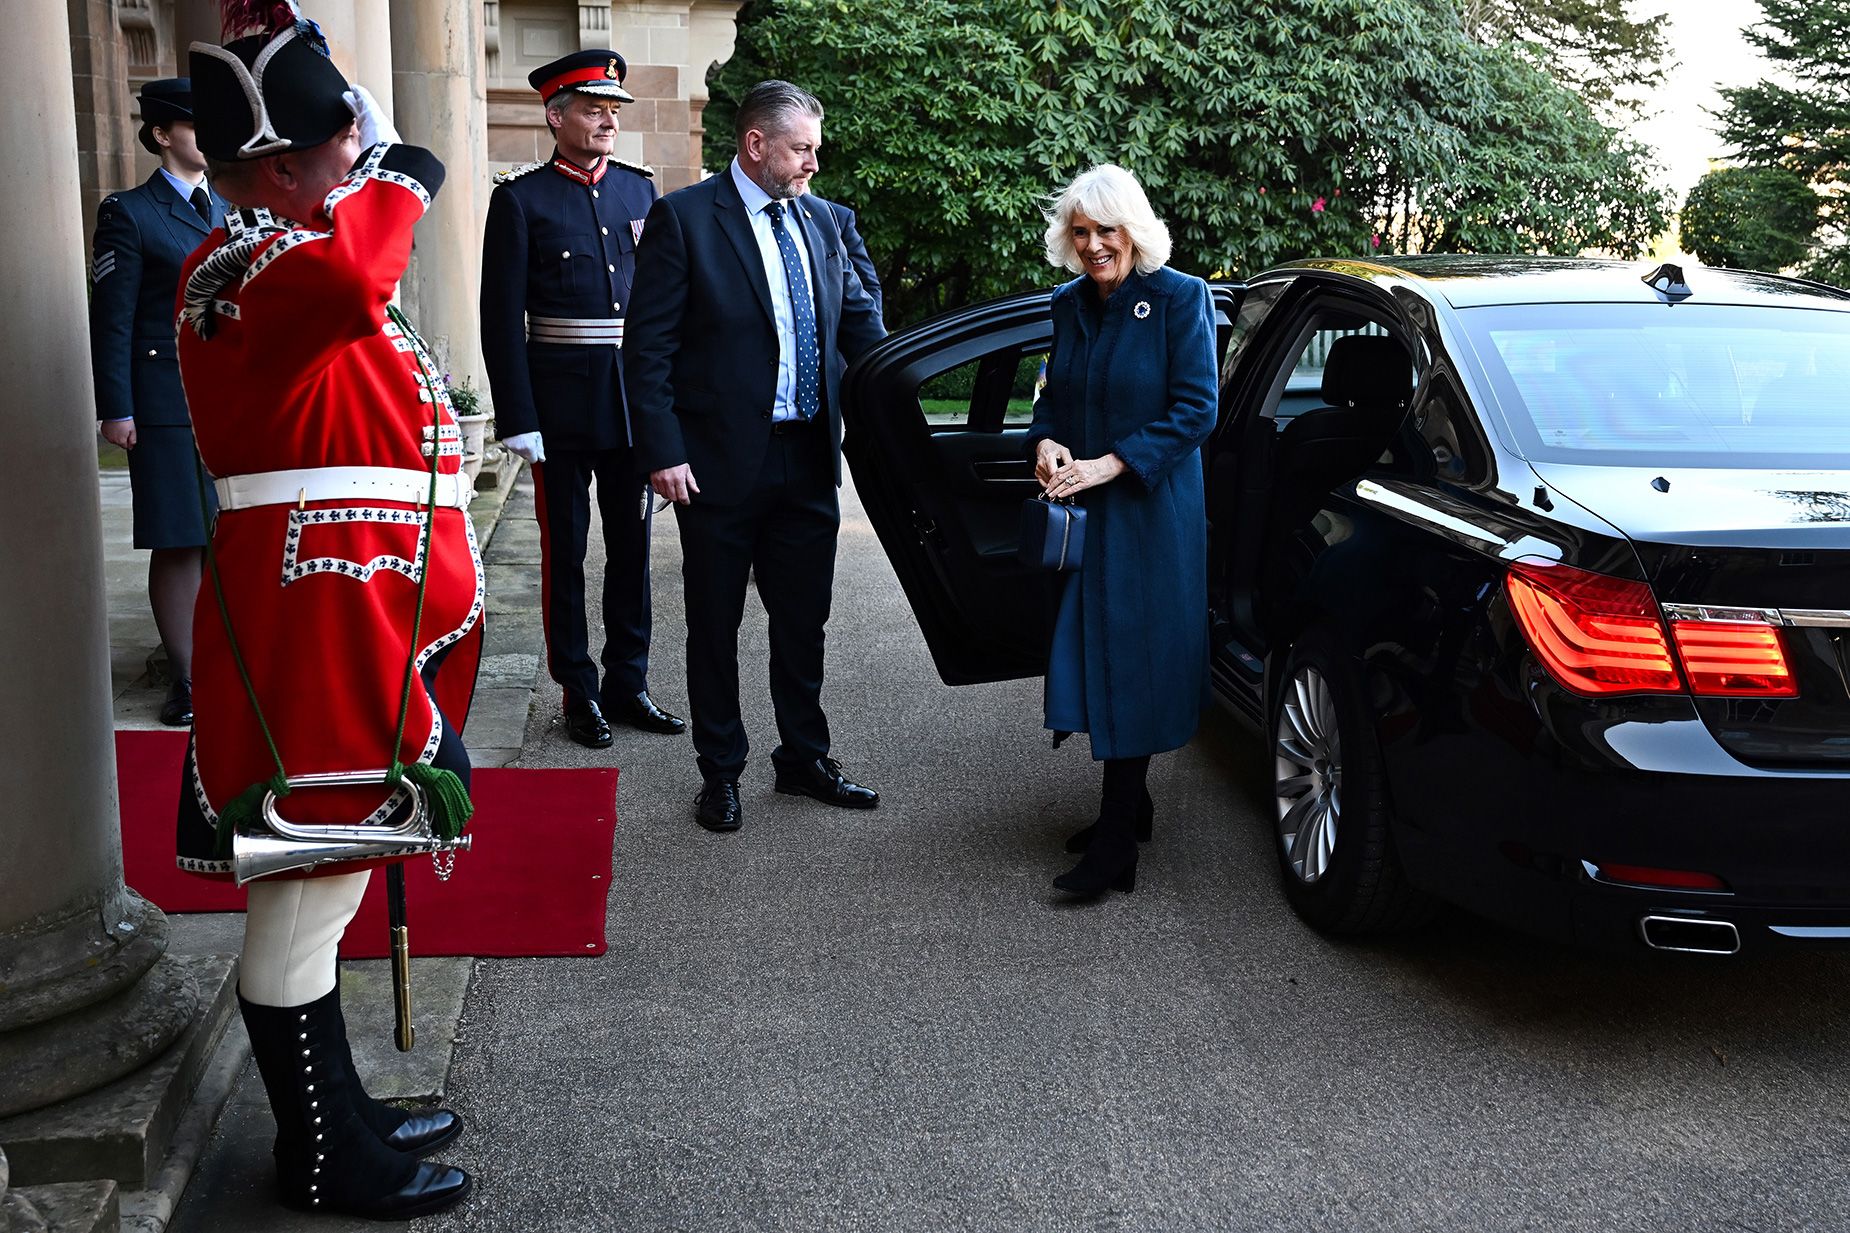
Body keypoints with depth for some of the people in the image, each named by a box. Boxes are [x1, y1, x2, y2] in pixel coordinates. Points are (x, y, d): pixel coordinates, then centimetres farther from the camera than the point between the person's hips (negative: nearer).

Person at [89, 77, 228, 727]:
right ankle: (186, 679, 9)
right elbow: (111, 320, -4)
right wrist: (115, 409, -10)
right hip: (169, 403, -5)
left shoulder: (230, 212, 16)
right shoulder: (129, 214, -1)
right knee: (178, 544, 0)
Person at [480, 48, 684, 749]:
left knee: (632, 543, 11)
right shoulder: (521, 198, -4)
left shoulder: (639, 188, 9)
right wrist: (517, 419, -13)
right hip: (561, 402, -4)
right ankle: (580, 692, 16)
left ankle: (628, 684, 22)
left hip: (636, 395, 4)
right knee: (565, 550, 5)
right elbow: (501, 317, -7)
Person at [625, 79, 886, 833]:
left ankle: (803, 758, 31)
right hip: (721, 462, -5)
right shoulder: (683, 219, -8)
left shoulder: (819, 223, 10)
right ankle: (720, 772, 23)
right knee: (715, 624, 9)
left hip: (808, 460, 5)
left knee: (803, 619, 15)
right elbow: (648, 347, -10)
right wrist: (662, 452, -17)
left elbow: (857, 321, 16)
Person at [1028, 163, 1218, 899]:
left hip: (1151, 512, -6)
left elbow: (1196, 409, -13)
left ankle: (1116, 846, -4)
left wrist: (1111, 464, -19)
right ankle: (1128, 804, 28)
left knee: (1133, 662, -6)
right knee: (1093, 655, 11)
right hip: (1083, 512, 6)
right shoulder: (1069, 305, 10)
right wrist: (1045, 443, -4)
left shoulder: (1179, 299, -9)